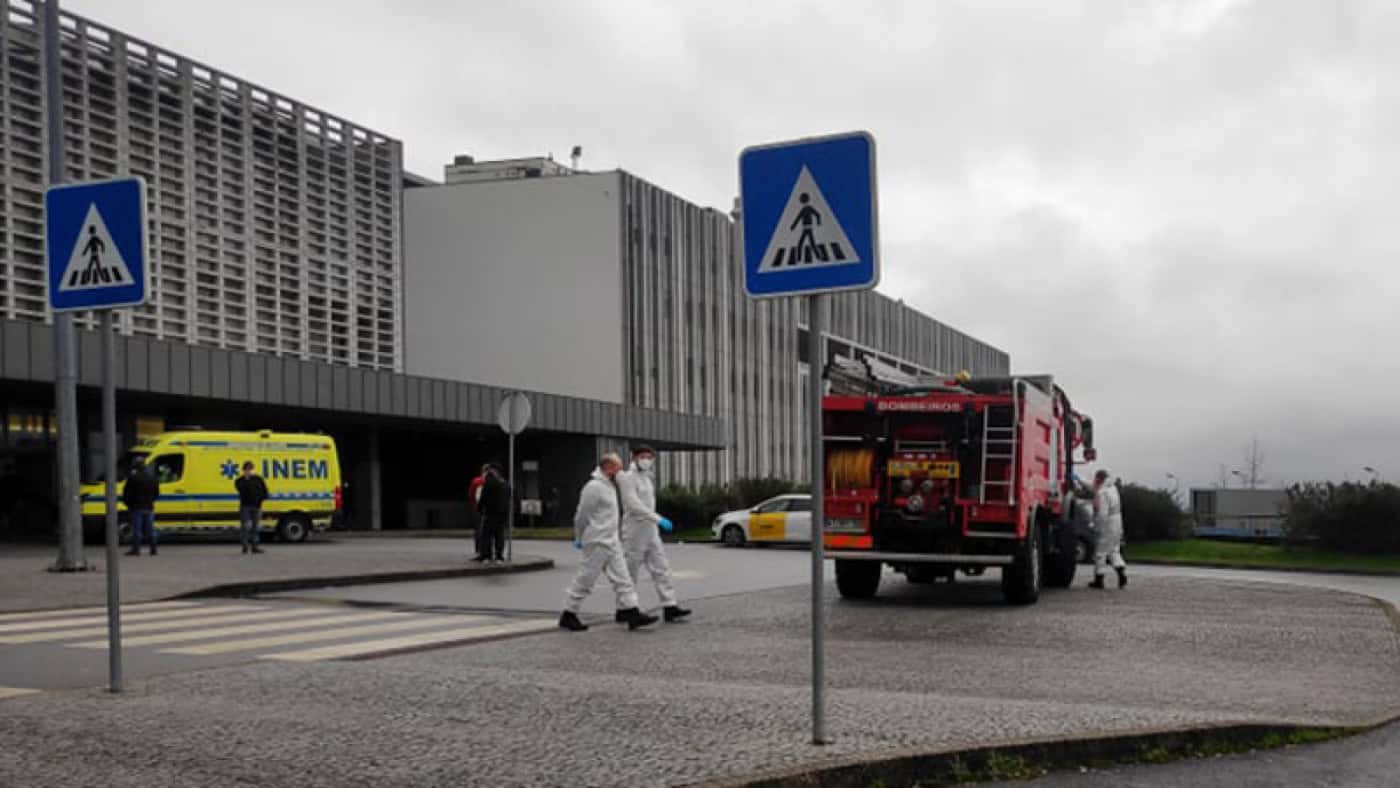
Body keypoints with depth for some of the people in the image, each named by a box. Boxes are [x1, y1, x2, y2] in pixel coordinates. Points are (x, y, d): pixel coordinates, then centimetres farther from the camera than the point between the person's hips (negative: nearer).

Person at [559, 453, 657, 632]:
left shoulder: (610, 486, 15)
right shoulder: (594, 487, -16)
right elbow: (582, 515, -14)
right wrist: (579, 539, -4)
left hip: (612, 542, 9)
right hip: (597, 543, -9)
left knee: (622, 578, 4)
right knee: (585, 580, -1)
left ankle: (632, 614, 2)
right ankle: (568, 616, 9)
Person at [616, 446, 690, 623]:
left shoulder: (648, 478, 14)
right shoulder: (628, 477, -12)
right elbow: (633, 504, -23)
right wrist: (658, 519, -28)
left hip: (651, 531, 8)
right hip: (634, 532, -8)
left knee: (661, 569, 1)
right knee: (630, 573, 1)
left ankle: (669, 608, -1)